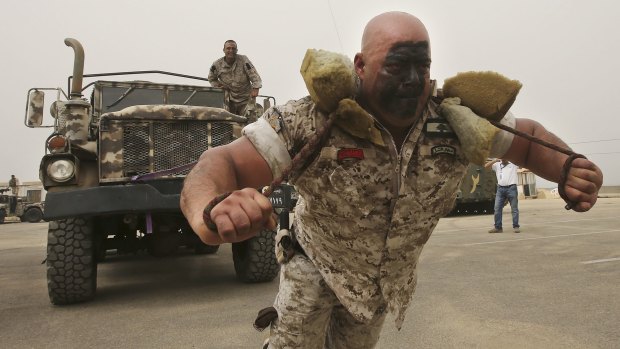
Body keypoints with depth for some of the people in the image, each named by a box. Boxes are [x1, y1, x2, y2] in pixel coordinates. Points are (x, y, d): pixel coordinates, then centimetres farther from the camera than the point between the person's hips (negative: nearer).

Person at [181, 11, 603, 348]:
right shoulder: (311, 121, -32)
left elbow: (527, 137, -3)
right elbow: (225, 163, -37)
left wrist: (568, 168, -25)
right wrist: (210, 212, -61)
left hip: (390, 279, 4)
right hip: (315, 266, -4)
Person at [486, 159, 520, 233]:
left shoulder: (514, 163, 8)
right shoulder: (497, 165, 13)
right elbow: (486, 166, 7)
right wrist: (495, 160, -4)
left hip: (511, 188, -3)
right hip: (500, 189, 3)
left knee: (514, 209, 1)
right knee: (497, 208, 0)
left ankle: (516, 226, 5)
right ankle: (498, 227, 5)